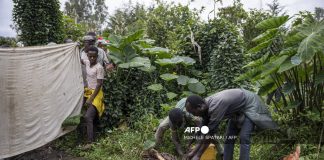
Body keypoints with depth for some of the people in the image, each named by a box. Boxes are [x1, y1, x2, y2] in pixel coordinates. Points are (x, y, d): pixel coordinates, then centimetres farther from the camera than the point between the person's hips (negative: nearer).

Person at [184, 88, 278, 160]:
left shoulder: (216, 106, -39)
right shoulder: (206, 106, -11)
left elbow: (210, 134, -34)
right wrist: (194, 151, -5)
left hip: (249, 105, -8)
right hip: (237, 110, 9)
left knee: (244, 138, -18)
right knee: (229, 138, 3)